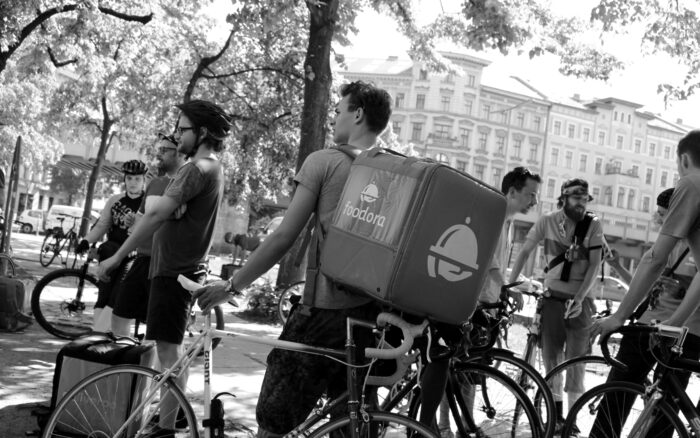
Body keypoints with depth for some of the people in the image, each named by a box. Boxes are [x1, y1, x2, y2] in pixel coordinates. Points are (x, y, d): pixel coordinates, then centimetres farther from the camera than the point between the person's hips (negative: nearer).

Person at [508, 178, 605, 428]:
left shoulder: (593, 225, -5)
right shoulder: (548, 221, -3)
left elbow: (594, 265, -8)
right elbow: (525, 252, 1)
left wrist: (579, 298, -19)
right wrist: (509, 285, -5)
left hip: (579, 301, -1)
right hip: (553, 298, 1)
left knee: (576, 359, -1)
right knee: (551, 358, 5)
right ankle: (555, 413, 18)